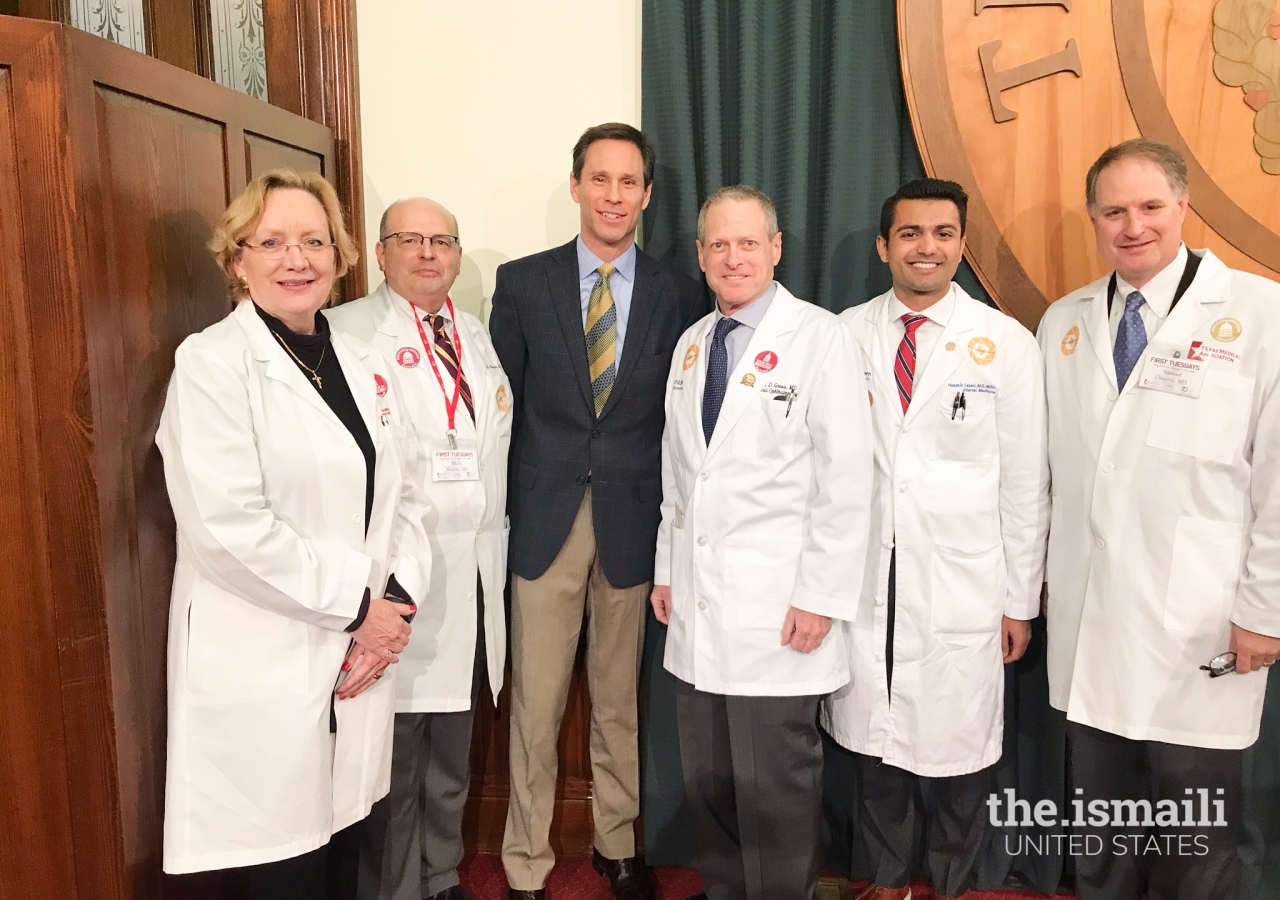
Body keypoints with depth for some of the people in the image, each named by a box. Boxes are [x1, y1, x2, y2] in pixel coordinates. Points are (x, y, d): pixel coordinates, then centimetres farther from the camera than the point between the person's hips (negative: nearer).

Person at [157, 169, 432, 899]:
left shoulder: (365, 365, 10)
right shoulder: (212, 364, -8)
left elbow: (407, 496, 10)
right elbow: (230, 526, -18)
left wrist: (398, 604, -5)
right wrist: (357, 606, -13)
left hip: (361, 659, 5)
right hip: (264, 671, -5)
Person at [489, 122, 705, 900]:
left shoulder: (677, 294, 3)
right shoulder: (522, 282, 2)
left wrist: (678, 520, 0)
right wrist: (499, 512, 0)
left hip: (633, 521, 1)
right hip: (544, 518, 0)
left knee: (621, 699, 14)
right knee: (536, 704, 6)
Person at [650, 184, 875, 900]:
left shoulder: (822, 338, -7)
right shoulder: (691, 345, 13)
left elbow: (848, 479, -11)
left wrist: (822, 597, -13)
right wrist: (667, 568, 14)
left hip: (778, 609, -6)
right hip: (697, 604, 6)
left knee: (773, 786, 5)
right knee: (706, 780, 16)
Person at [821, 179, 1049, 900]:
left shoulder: (1007, 344, -2)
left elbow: (1026, 483, 0)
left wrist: (1021, 601, 0)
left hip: (963, 588, -1)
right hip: (865, 579, 2)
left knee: (961, 745, 8)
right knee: (874, 739, 14)